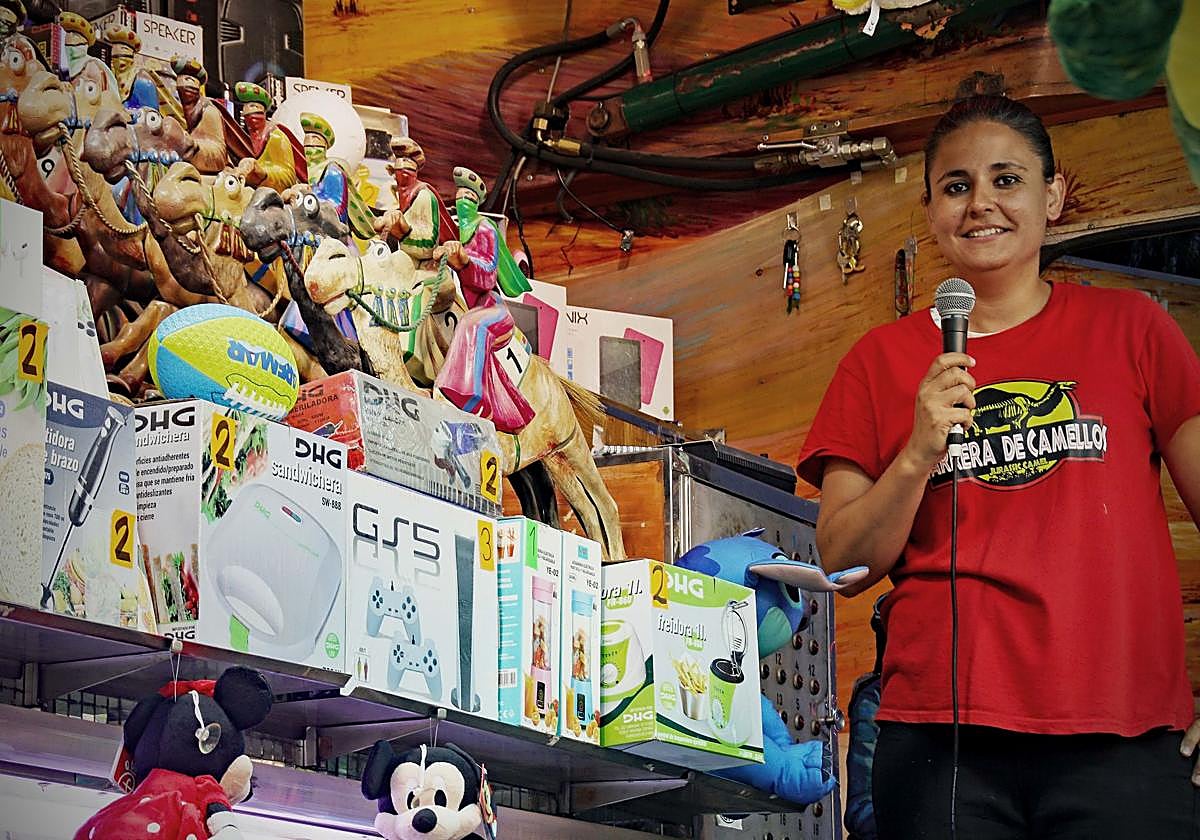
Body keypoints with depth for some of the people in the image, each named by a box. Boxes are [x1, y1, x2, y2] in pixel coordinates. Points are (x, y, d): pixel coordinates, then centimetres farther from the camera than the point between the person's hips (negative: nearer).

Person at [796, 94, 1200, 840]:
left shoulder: (1129, 328, 7)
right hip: (944, 741, 1)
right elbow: (844, 564, 8)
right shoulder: (883, 360, 10)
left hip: (1125, 740, -1)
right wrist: (919, 456, -9)